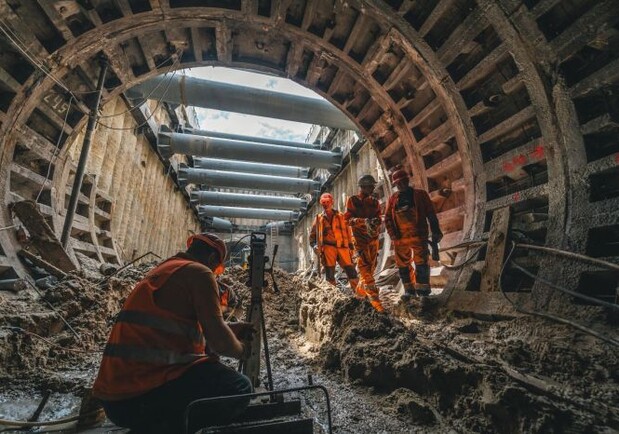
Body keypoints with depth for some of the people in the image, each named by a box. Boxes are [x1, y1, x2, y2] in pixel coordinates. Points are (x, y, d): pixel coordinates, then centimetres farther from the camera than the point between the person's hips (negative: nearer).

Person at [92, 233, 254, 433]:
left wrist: (231, 329, 27)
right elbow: (219, 342, -15)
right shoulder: (199, 272, -9)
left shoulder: (160, 270, 18)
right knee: (238, 388, -5)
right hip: (143, 395, -10)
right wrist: (241, 349, 8)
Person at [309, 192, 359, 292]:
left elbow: (348, 231, 17)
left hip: (342, 247, 1)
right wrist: (314, 245, -2)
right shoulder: (319, 218, 13)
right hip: (328, 247, -1)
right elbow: (312, 234, 15)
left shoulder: (341, 216, 15)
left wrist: (350, 244, 10)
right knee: (330, 273, -5)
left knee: (351, 270, -5)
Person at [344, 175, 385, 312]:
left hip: (373, 239, 5)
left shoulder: (375, 202, 12)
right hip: (360, 239, -5)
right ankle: (374, 298, -8)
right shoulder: (352, 200, -1)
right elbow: (348, 219, -8)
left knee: (371, 268, 9)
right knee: (365, 269, -10)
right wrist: (364, 221, -23)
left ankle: (361, 289, 30)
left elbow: (378, 218, 10)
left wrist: (376, 223, -15)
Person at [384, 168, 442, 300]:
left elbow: (431, 214, 4)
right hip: (400, 237, 3)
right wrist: (393, 233, -6)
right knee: (402, 265, 9)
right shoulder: (393, 199, 10)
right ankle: (409, 290, 24)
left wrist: (435, 231, -1)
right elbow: (387, 218, 8)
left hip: (418, 235, -3)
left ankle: (422, 291, 5)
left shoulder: (420, 194, 5)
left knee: (421, 262, -6)